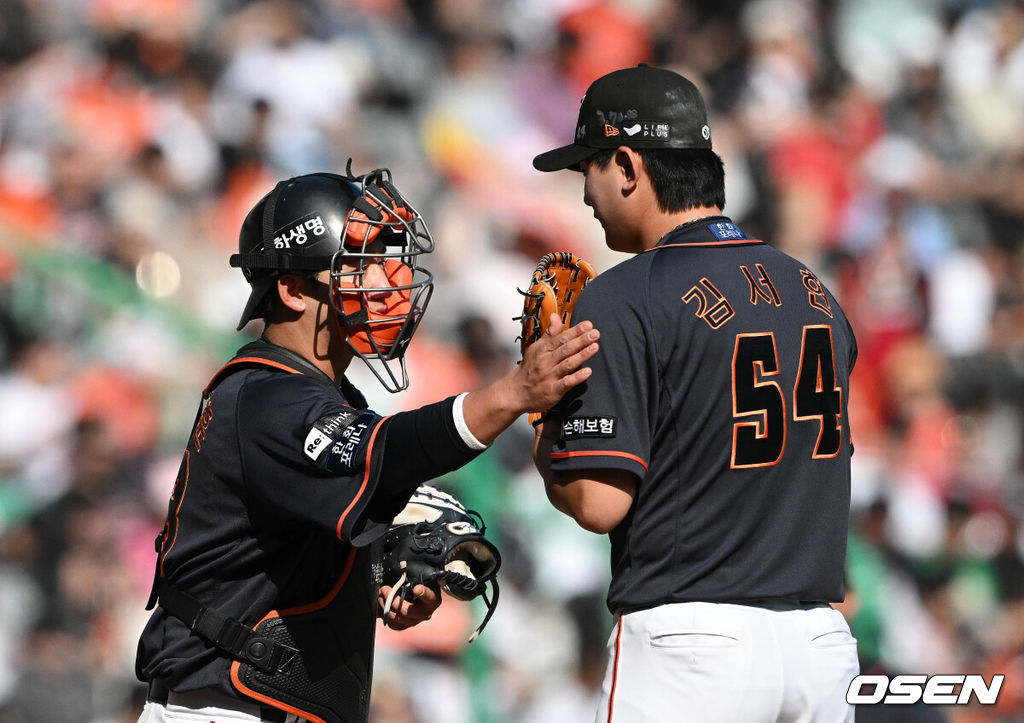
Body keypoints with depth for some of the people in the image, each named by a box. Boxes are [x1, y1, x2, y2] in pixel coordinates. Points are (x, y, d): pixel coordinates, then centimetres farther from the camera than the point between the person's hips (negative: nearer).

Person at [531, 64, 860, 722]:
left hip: (691, 646, -6)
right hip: (823, 643, 6)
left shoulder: (623, 299, -10)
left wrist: (544, 447, 6)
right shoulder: (816, 293, 11)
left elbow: (600, 502, -16)